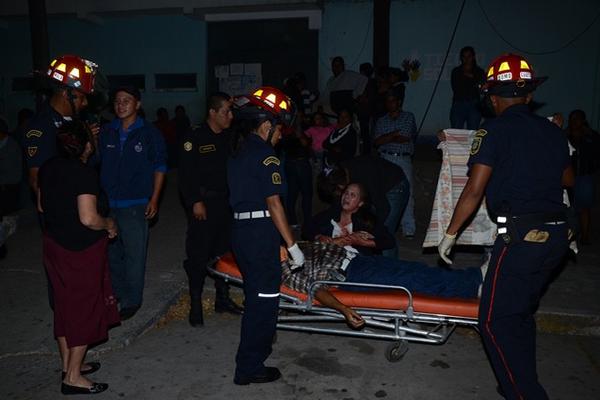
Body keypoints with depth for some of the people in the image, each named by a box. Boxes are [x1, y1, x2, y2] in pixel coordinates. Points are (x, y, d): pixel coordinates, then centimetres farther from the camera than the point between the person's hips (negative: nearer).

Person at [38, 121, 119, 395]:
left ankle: (68, 364, 32)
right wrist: (108, 224, -8)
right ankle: (73, 378, 13)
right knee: (85, 307, 5)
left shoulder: (48, 168, 3)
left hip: (54, 245, 8)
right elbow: (89, 218, -27)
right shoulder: (85, 173, -21)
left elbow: (42, 206, 14)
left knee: (65, 304, 18)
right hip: (82, 249, -8)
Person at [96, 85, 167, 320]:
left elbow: (160, 167, 0)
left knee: (134, 254, 1)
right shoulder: (106, 132, 8)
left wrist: (154, 199, -5)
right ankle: (116, 292, 32)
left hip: (135, 204, -4)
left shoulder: (149, 133, -2)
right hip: (107, 202, 4)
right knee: (111, 252, 14)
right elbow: (96, 163, 15)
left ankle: (132, 300, 14)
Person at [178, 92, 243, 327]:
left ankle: (222, 299, 27)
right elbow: (186, 174, -11)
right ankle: (195, 305, 11)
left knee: (224, 253, 13)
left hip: (226, 202, 6)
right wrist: (195, 202, -16)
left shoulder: (228, 138, 12)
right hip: (203, 204, -6)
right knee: (199, 255, -1)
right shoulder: (194, 138, -7)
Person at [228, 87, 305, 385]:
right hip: (260, 233, -9)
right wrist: (292, 245, -13)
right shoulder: (265, 156, -13)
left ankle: (255, 349, 42)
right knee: (264, 299, 2)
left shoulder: (239, 153, 15)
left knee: (255, 296, 23)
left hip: (240, 229, 9)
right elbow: (273, 204, -17)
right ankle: (249, 368, 13)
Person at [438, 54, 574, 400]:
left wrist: (450, 235, -2)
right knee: (522, 311, 22)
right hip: (557, 234, 8)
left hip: (521, 237, -8)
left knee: (496, 319, 1)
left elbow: (474, 191, -11)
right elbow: (568, 180, 27)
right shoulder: (553, 131, 13)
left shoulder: (494, 131, -6)